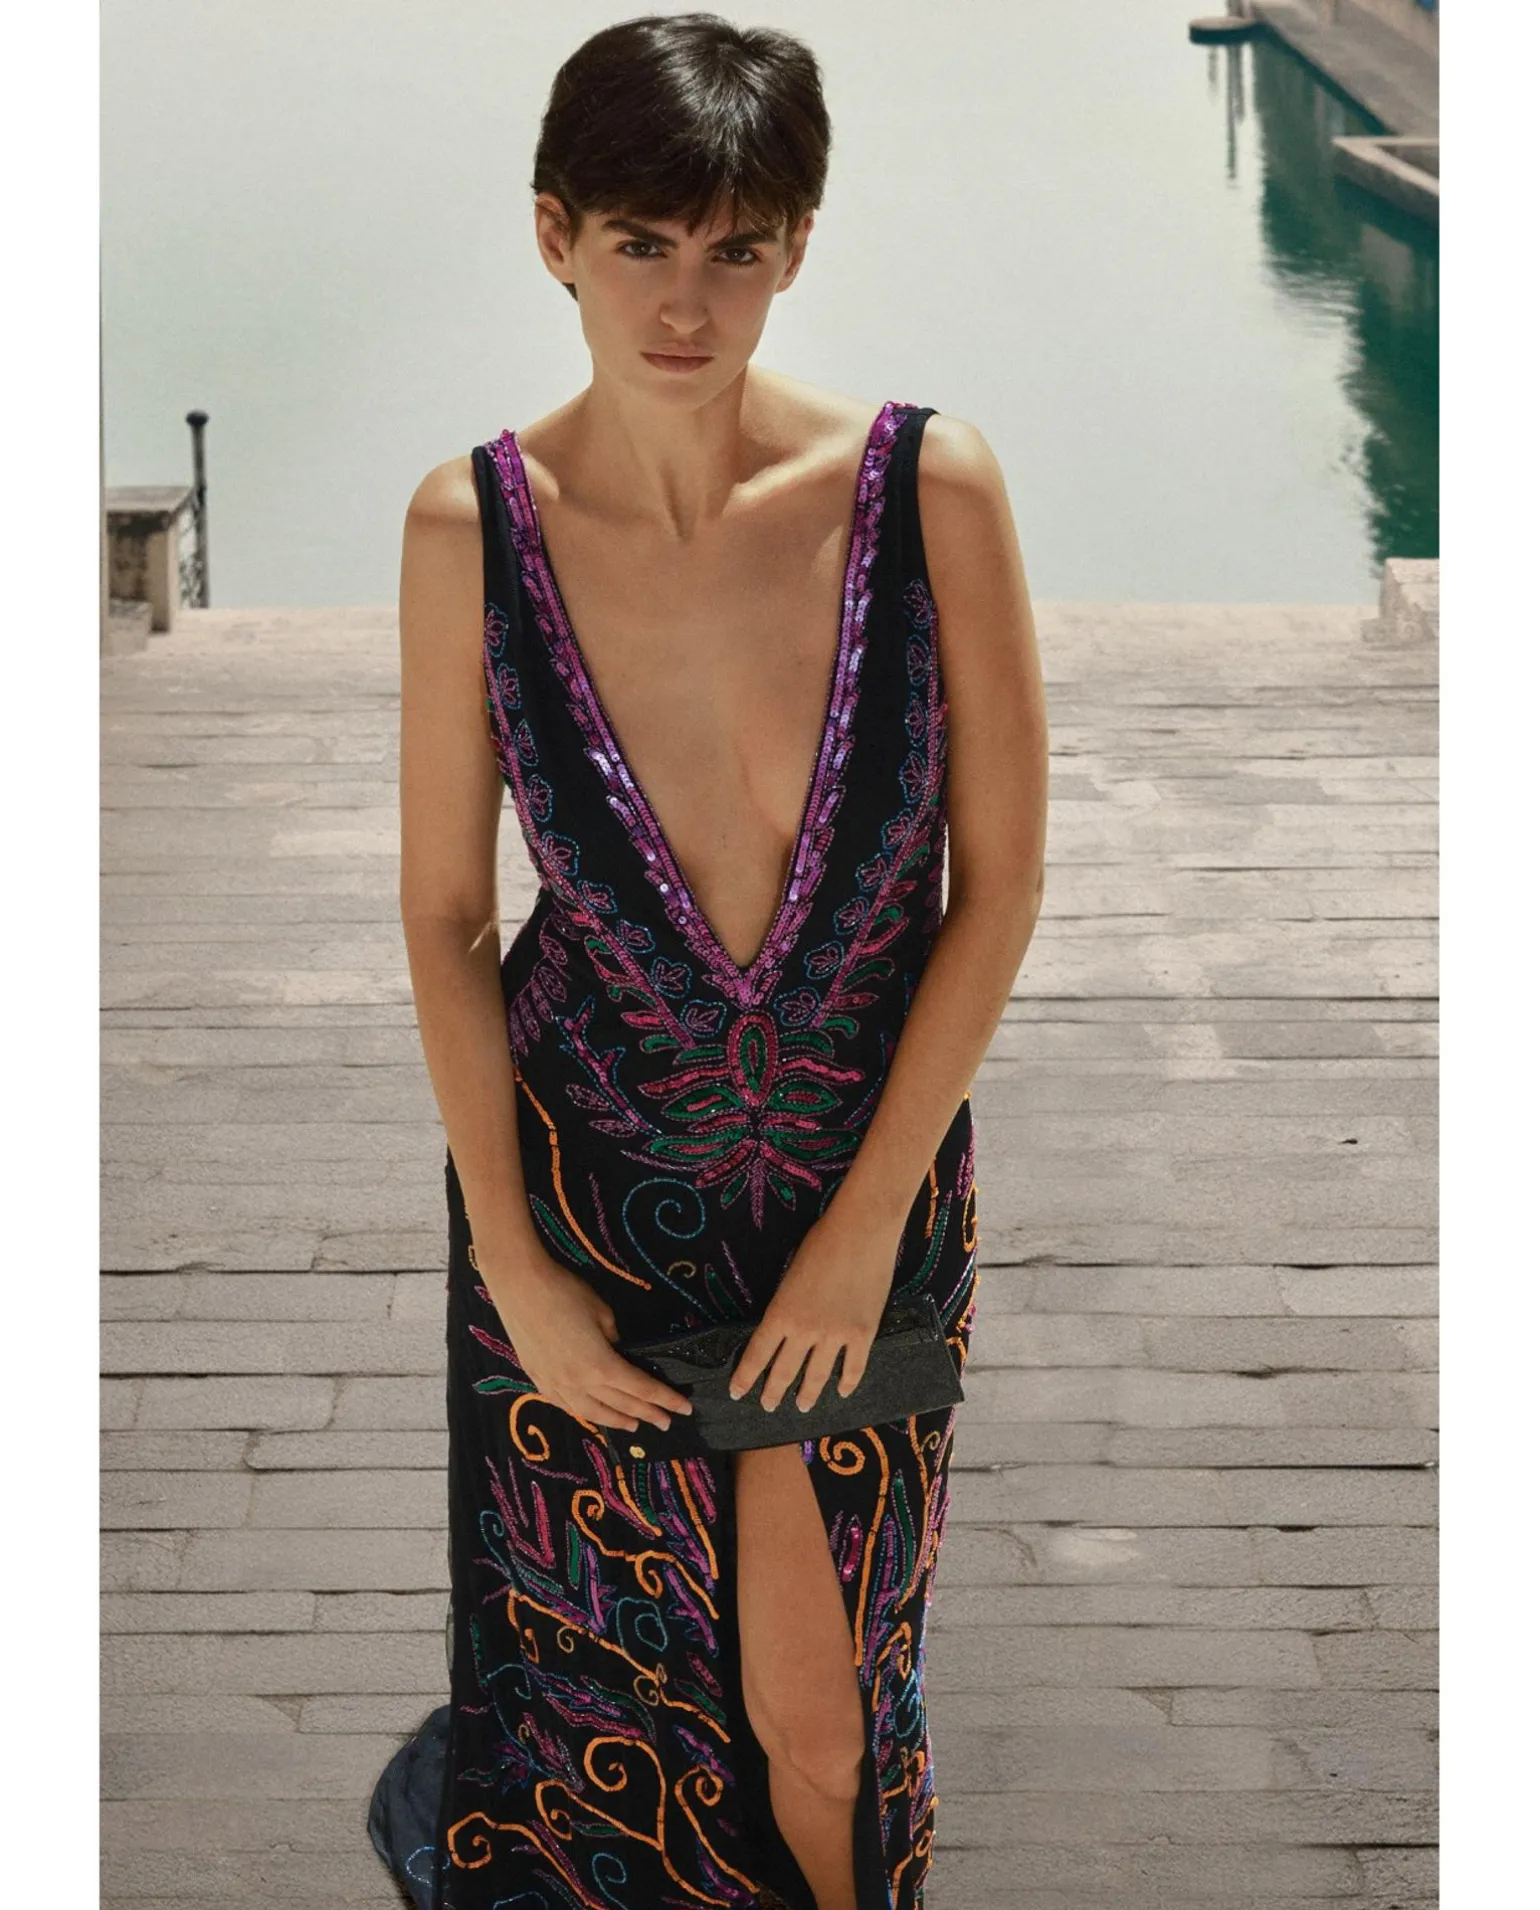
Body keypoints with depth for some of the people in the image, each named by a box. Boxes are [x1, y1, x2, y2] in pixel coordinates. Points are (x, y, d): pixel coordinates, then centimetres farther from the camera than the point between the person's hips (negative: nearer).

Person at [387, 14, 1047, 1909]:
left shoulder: (927, 486, -15)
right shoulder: (475, 528, -13)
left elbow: (999, 881, -8)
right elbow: (443, 916, -4)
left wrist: (868, 1221, -8)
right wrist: (514, 1268, -6)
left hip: (867, 1177, 0)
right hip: (581, 1171, 1)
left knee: (814, 1712, 9)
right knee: (592, 1670, 15)